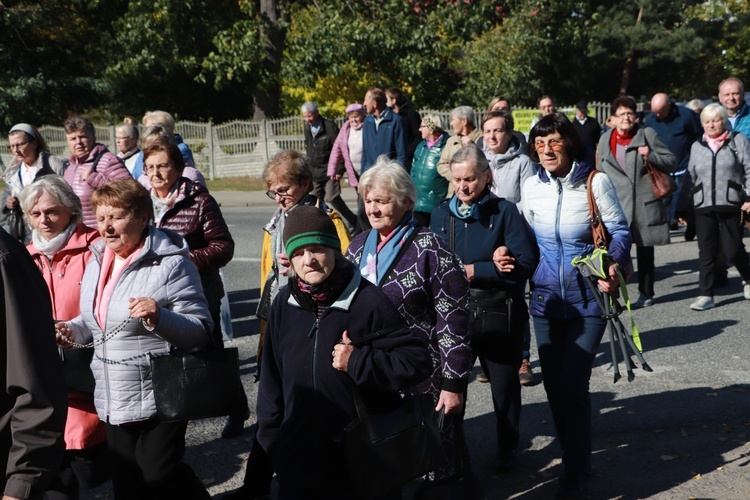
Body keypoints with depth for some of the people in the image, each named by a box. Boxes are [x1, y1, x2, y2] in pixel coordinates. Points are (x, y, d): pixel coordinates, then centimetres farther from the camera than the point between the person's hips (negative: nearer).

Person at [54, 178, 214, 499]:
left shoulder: (171, 263, -15)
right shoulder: (98, 260, 8)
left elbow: (201, 331, -17)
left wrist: (159, 318, -33)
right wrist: (72, 330, 2)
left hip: (159, 397, -7)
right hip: (112, 398, 7)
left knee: (159, 474, -3)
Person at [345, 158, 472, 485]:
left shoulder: (428, 249, -13)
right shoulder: (359, 246, 7)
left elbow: (453, 320, -15)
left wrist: (453, 384, -15)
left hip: (423, 382, -6)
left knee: (436, 469, 7)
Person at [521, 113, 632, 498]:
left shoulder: (596, 182, -11)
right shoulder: (532, 186, 1)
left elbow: (619, 231, -6)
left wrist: (614, 265, -23)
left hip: (587, 300, -4)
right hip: (545, 299, 4)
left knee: (573, 384, -7)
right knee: (553, 384, 10)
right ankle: (574, 456, 33)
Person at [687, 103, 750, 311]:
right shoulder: (697, 146, 15)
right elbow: (691, 176, 19)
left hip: (730, 204, -3)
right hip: (704, 207, 3)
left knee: (733, 249, -1)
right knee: (706, 252, 1)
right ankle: (706, 294, 4)